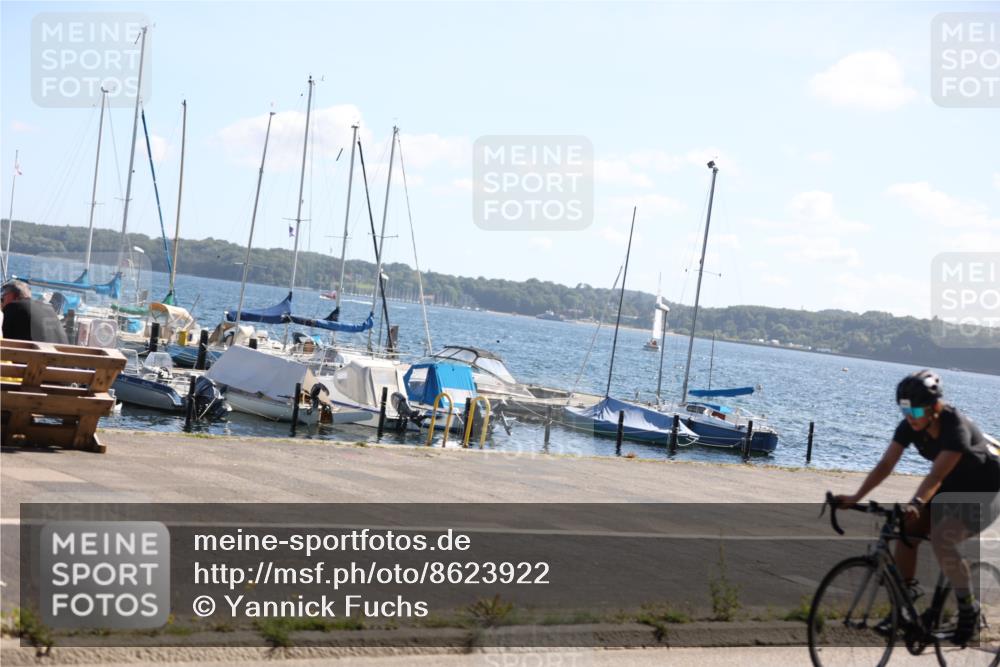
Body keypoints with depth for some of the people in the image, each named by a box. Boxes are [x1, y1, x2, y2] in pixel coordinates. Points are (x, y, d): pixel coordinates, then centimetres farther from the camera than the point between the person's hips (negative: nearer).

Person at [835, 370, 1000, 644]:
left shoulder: (957, 428, -32)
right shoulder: (910, 426, -12)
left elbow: (937, 475, -42)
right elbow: (885, 464, -16)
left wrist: (915, 504, -57)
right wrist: (855, 497, -26)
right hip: (953, 488, 7)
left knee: (941, 537, -28)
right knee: (906, 529, -11)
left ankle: (968, 609, -11)